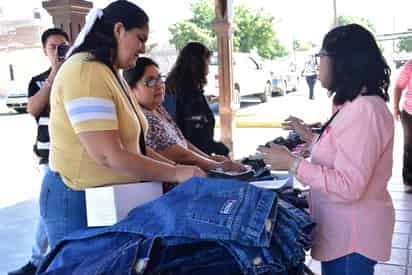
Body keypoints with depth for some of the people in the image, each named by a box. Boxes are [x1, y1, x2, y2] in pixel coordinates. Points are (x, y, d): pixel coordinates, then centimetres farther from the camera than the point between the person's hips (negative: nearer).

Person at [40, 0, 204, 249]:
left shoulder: (111, 74, 12)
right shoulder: (85, 73, -20)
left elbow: (132, 144, 12)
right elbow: (108, 155, -27)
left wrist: (177, 169, 1)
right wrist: (176, 174, -19)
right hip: (79, 201, -9)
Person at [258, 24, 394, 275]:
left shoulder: (364, 109, -25)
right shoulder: (356, 105, 8)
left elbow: (348, 186, -29)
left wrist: (292, 163, -25)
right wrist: (308, 135, 15)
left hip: (352, 234, -9)